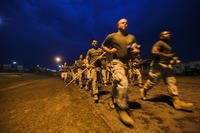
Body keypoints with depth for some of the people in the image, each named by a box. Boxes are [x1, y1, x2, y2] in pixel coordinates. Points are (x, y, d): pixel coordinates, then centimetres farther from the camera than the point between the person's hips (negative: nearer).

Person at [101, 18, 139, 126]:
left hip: (127, 63, 5)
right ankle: (122, 110, -9)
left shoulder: (132, 37, 14)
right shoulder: (111, 36, 3)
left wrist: (135, 51, -4)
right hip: (117, 62, -5)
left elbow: (136, 49, 21)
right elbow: (103, 46, 13)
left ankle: (113, 99, 44)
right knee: (123, 83, -26)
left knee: (117, 83, 17)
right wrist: (110, 51, -6)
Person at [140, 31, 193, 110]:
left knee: (171, 82, 1)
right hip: (159, 65, -9)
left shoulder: (167, 45, 24)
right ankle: (143, 91, 20)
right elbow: (154, 52, -24)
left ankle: (176, 101, 1)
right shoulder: (159, 43, -7)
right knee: (152, 81, -2)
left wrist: (174, 59, 16)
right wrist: (166, 55, -21)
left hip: (167, 66, 9)